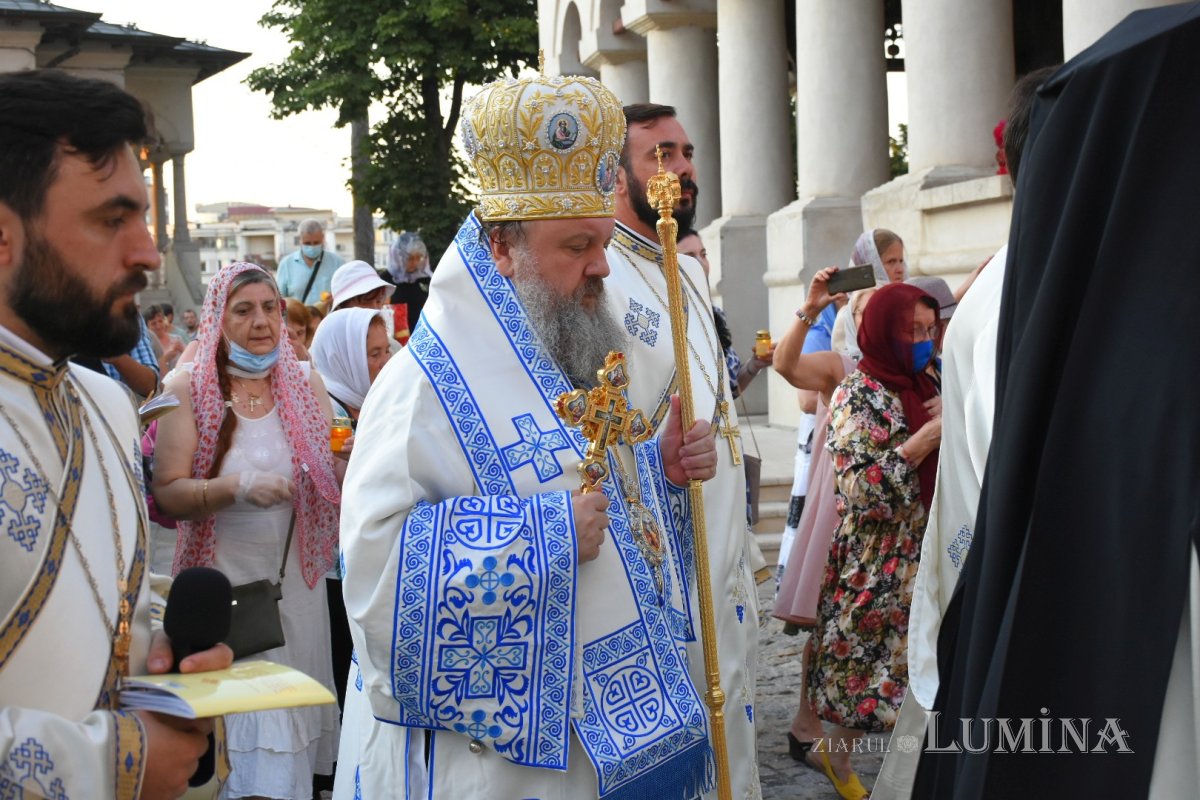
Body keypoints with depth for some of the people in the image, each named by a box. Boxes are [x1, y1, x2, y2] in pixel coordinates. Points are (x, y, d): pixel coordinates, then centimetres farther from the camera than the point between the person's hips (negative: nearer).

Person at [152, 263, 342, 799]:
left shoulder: (305, 383, 3)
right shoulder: (189, 387, -7)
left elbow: (332, 480, 9)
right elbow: (167, 494, -12)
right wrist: (238, 486, -27)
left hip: (295, 579, 3)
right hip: (224, 582, -3)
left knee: (289, 723, 11)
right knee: (239, 729, -4)